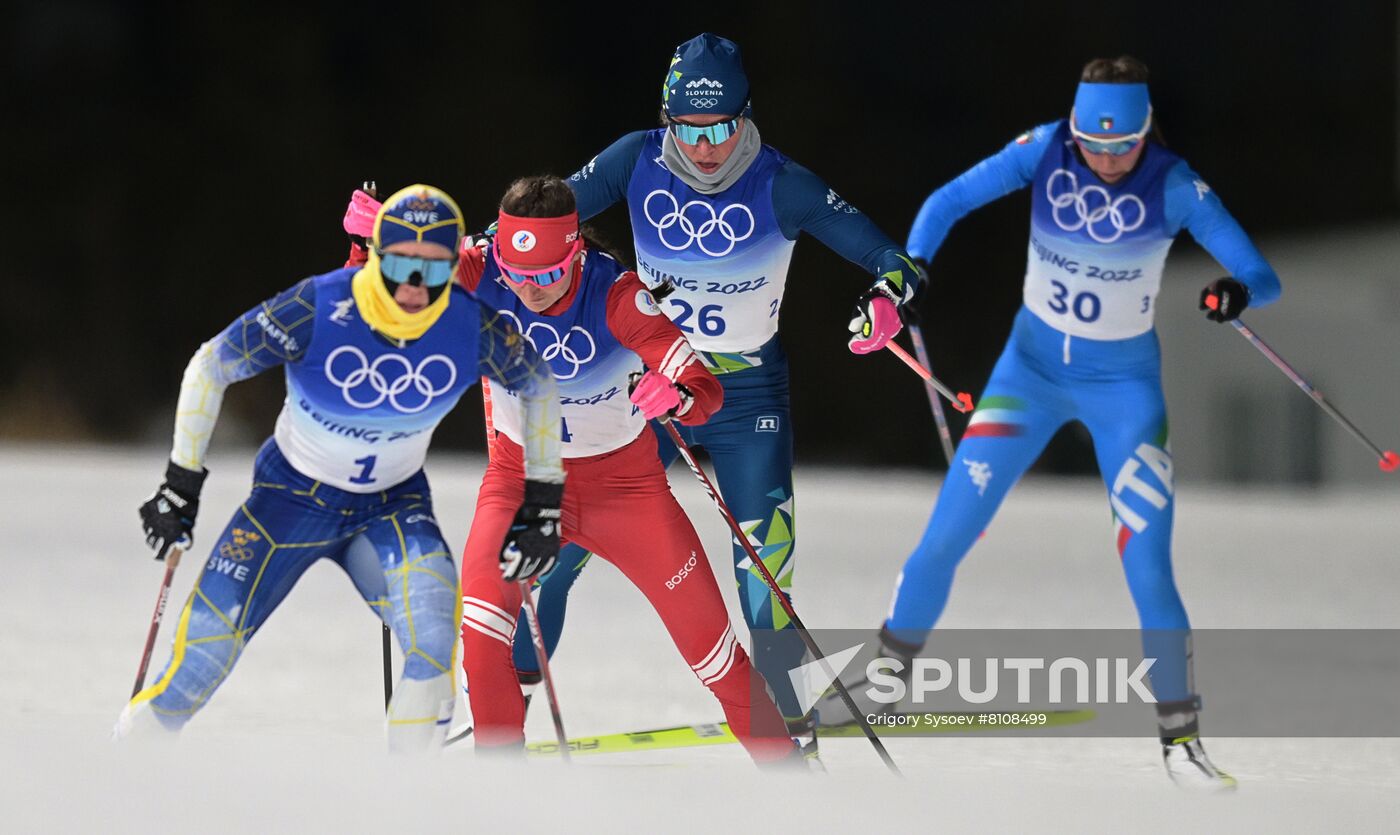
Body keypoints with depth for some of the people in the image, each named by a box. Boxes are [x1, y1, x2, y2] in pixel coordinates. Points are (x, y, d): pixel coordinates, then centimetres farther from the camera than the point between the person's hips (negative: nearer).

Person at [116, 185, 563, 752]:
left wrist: (541, 501, 4)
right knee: (209, 645, -12)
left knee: (432, 636, -27)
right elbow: (210, 367, -11)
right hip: (295, 493, -1)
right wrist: (181, 485, -9)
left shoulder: (473, 330, -18)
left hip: (394, 504, 1)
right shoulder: (317, 311, -25)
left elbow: (538, 387, 4)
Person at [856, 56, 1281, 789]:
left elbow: (1262, 279, -20)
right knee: (946, 535, -3)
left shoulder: (1176, 186, -20)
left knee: (1148, 570, -12)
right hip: (1032, 366, 2)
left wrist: (1239, 292, -44)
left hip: (1123, 385, -2)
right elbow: (950, 200, -12)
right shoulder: (1045, 151, -16)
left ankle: (1180, 737, 3)